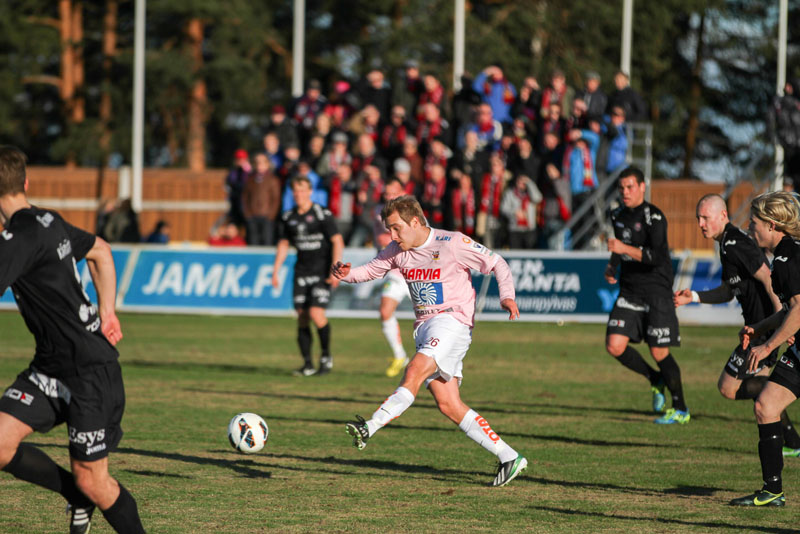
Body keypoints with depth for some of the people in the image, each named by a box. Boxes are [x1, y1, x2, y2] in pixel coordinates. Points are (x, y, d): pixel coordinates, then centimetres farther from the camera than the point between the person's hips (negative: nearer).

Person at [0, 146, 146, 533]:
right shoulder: (48, 221, 9)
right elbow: (100, 251, 25)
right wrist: (106, 312, 17)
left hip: (90, 368, -9)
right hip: (50, 366, 9)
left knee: (91, 480, -3)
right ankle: (78, 497, 14)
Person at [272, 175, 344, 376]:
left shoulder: (322, 215, -10)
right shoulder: (288, 217, 7)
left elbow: (337, 241, -10)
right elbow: (283, 245, 18)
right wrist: (275, 272, 12)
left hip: (322, 272, -5)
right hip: (302, 272, 5)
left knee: (316, 313, -16)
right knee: (302, 317, 0)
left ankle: (326, 356, 6)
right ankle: (307, 364, 5)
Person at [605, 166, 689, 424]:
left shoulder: (653, 217, -13)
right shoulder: (619, 215, 10)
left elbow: (658, 257, -24)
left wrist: (625, 249, -32)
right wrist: (612, 266, 12)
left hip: (656, 292, -6)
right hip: (629, 291, 6)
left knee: (659, 352, -4)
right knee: (615, 346, -7)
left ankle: (680, 409, 13)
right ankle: (655, 380, 18)